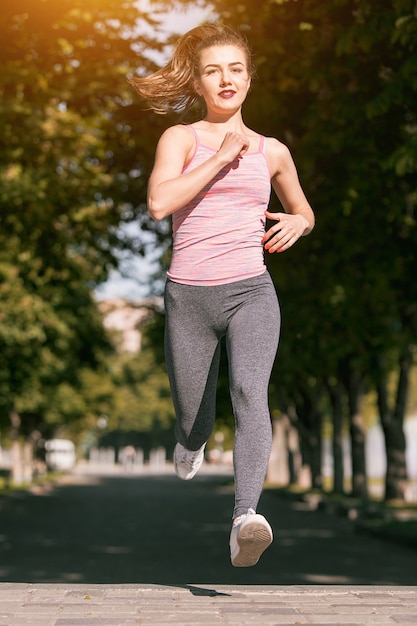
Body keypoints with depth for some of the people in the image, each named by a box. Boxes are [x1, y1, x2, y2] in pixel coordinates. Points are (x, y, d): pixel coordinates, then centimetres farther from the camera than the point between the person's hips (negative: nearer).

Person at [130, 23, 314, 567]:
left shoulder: (272, 151, 13)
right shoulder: (180, 139, 4)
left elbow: (304, 211, 28)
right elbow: (159, 202, -16)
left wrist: (298, 222, 4)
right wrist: (223, 156, -13)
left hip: (251, 293, 0)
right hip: (188, 297, 0)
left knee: (250, 393, -27)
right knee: (193, 419, 13)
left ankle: (246, 515, -40)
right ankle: (192, 441, 51)